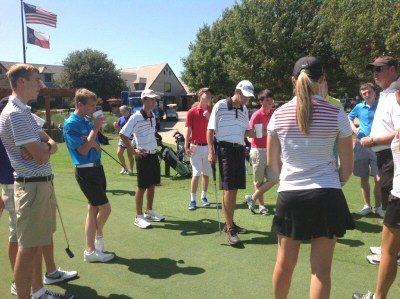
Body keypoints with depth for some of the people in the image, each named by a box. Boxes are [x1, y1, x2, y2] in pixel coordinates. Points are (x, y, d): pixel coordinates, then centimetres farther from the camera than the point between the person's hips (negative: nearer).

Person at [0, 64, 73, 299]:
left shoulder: (26, 112, 14)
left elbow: (52, 146, 9)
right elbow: (42, 156, -22)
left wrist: (43, 146, -13)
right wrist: (46, 145, 0)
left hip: (43, 184, 10)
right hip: (33, 186, -10)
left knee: (38, 242, 18)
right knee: (28, 247, -1)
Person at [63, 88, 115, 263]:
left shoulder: (88, 122, 9)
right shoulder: (71, 124, -14)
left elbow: (98, 149, 8)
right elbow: (83, 150, -19)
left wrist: (92, 143, -15)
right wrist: (95, 129, -17)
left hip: (96, 168, 9)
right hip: (86, 171, -9)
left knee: (93, 209, 12)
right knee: (105, 208, -5)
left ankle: (90, 250, 21)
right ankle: (98, 237, 22)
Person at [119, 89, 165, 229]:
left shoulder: (153, 115, 7)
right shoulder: (136, 117, -16)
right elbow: (122, 135, -16)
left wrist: (153, 145, 13)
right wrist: (133, 151, -15)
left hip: (154, 154, 7)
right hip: (144, 156, -7)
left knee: (152, 184, 15)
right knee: (142, 186, 1)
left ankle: (149, 212, 29)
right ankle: (139, 217, 13)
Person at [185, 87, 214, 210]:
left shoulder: (212, 112, 6)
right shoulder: (192, 112, -1)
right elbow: (188, 130, -1)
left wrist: (209, 118, -15)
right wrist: (186, 146, -5)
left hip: (208, 146, 3)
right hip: (196, 147, -3)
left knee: (206, 174, 10)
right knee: (196, 174, -7)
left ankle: (204, 197, 25)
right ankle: (192, 200, 1)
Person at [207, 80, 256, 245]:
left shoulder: (244, 110, 14)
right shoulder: (220, 105, -4)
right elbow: (210, 129, -3)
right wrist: (211, 151, -10)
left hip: (240, 149, 7)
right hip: (226, 149, -7)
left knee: (235, 189, 11)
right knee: (228, 189, -8)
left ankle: (230, 224, 24)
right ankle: (230, 229, -1)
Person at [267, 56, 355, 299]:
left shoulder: (279, 115, 1)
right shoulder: (336, 114, -5)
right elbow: (347, 167, 0)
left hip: (290, 196, 2)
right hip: (326, 196, -2)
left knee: (285, 263, 16)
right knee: (321, 269, 7)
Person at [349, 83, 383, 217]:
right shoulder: (359, 107, 5)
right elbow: (349, 118, 24)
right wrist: (354, 128, 6)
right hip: (361, 146, 3)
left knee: (378, 179, -3)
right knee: (364, 178, 9)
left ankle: (378, 207, 14)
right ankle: (367, 206, 22)